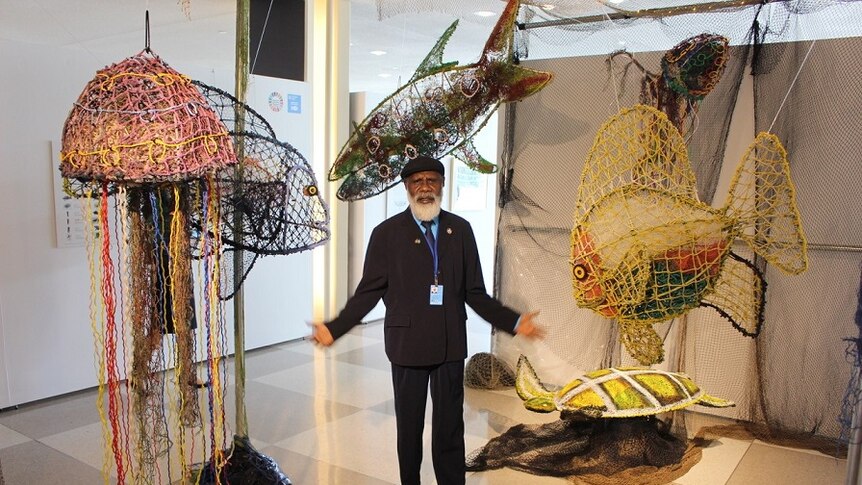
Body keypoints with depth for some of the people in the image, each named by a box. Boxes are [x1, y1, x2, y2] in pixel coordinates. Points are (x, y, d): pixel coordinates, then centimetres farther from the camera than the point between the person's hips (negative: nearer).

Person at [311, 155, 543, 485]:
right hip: (408, 343, -1)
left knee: (450, 426, 8)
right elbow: (369, 292, -3)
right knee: (409, 426, 12)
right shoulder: (387, 233, -2)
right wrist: (334, 328, -13)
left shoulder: (460, 230, 4)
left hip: (451, 345, 2)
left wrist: (513, 322, -2)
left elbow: (474, 293, 5)